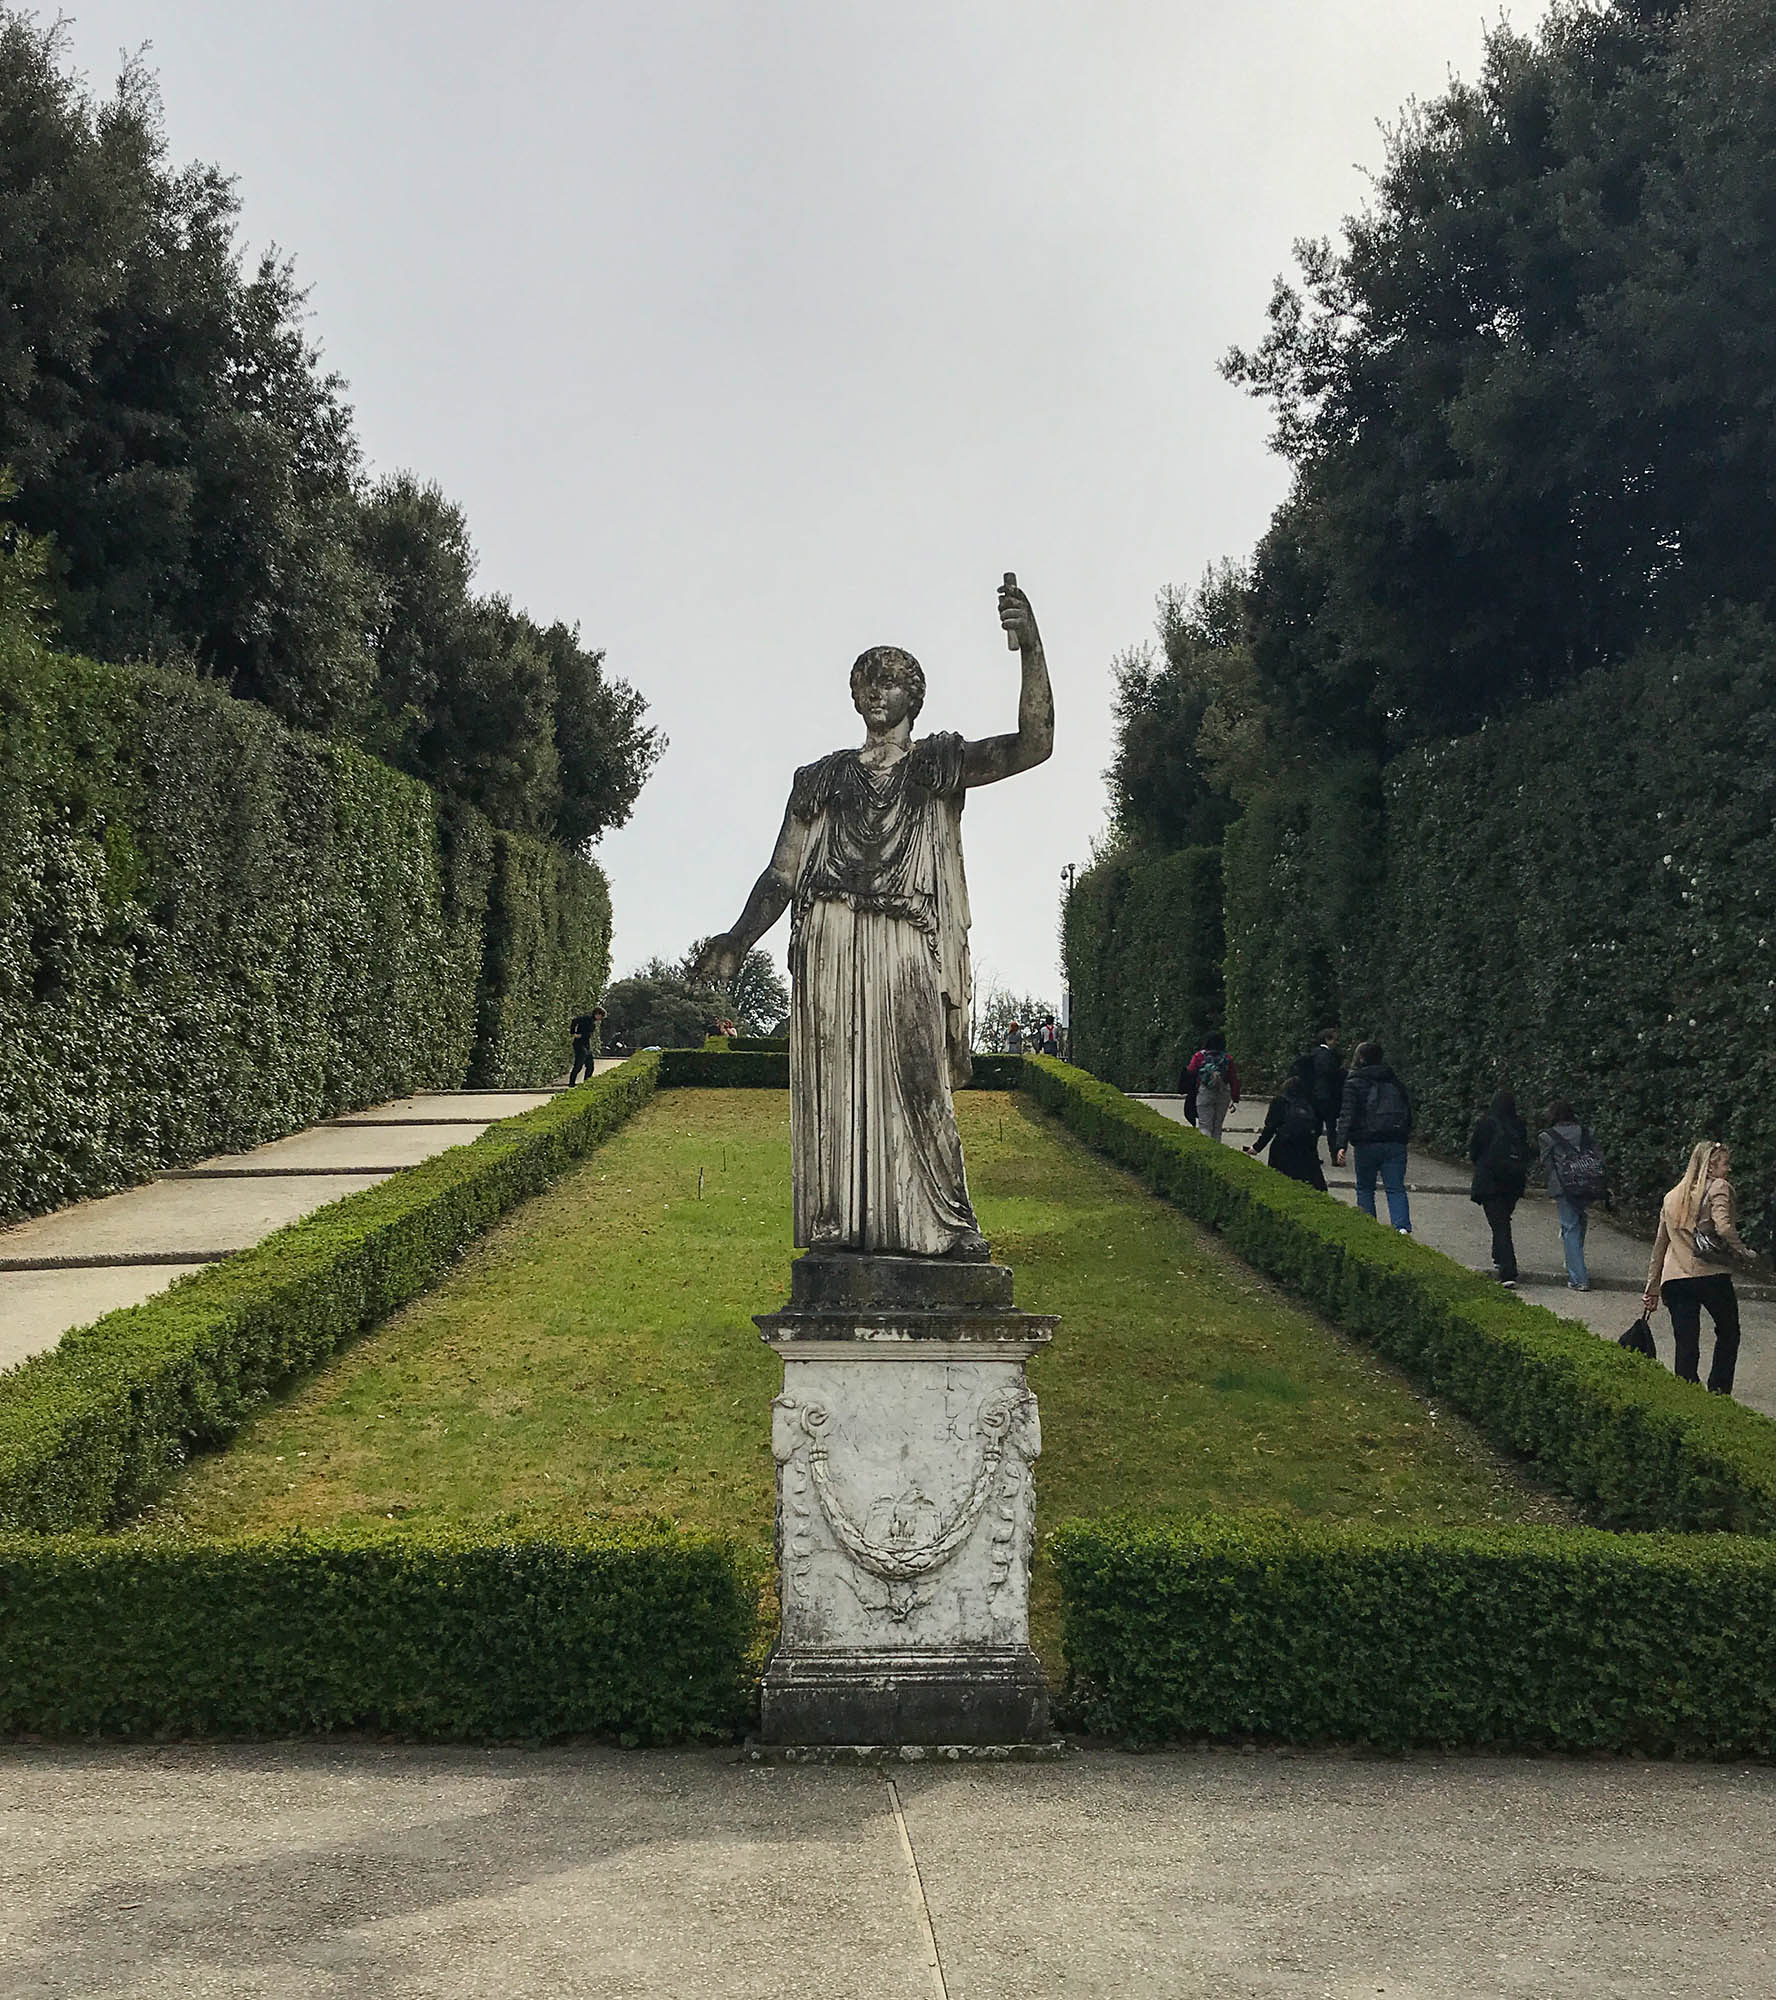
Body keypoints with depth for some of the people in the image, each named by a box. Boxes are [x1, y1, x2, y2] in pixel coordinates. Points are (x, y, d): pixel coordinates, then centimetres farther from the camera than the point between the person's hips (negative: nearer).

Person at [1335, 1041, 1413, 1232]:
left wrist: (1342, 1145, -17)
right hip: (1395, 1143, 3)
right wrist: (1404, 1136, 23)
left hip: (1366, 1144, -3)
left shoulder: (1353, 1083, -2)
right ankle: (1403, 1225, -19)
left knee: (1365, 1189, 13)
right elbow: (1408, 1111, 16)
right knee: (1396, 1188, 2)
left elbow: (1347, 1116, -12)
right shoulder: (1394, 1082, 13)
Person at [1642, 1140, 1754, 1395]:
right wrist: (1743, 1252, -1)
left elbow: (1659, 1247, 21)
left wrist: (1652, 1290, 23)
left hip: (1674, 1280, 5)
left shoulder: (1672, 1197, 19)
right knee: (1728, 1334, 16)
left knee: (1686, 1346, 5)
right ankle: (1719, 1393, 11)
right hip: (1711, 1276, -4)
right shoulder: (1719, 1188, 1)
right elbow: (1723, 1227, -18)